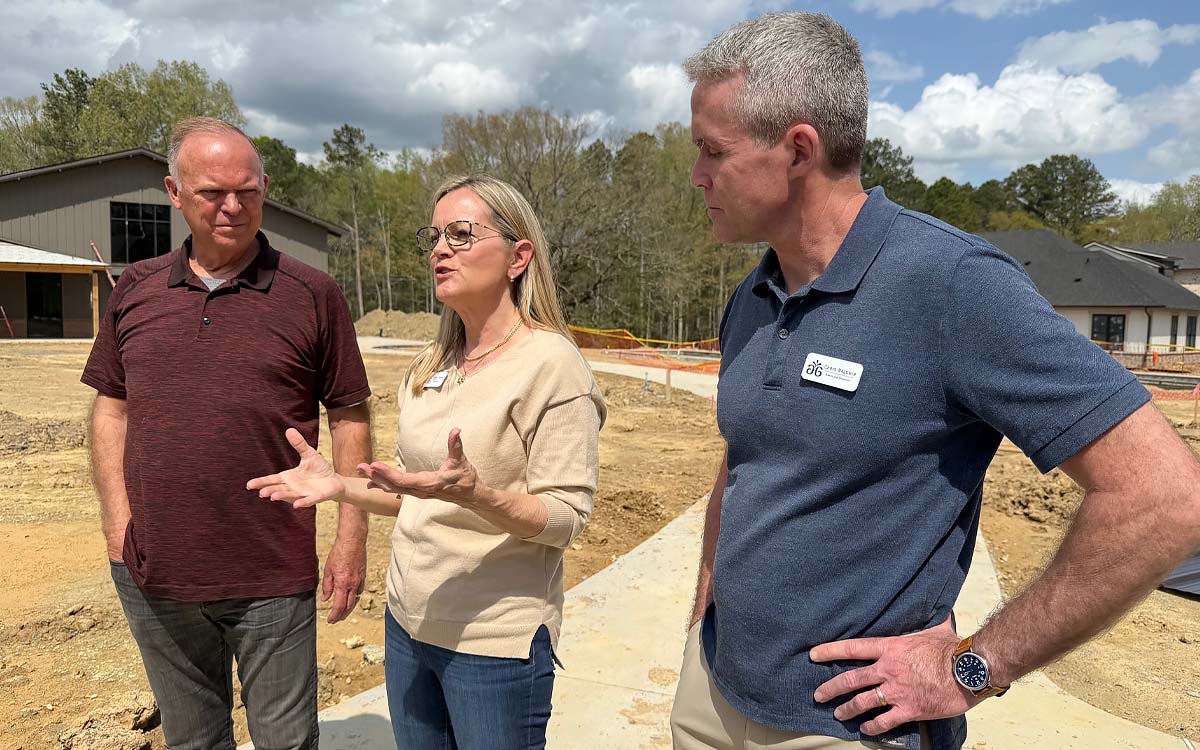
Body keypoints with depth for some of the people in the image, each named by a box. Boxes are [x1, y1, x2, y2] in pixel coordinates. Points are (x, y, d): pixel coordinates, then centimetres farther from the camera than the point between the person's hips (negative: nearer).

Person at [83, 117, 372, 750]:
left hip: (273, 579, -3)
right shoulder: (135, 290, 5)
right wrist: (117, 519, 2)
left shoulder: (313, 295, -5)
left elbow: (350, 416, -3)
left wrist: (351, 538, -5)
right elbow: (111, 407, 11)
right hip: (154, 576, 4)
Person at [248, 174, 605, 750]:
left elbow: (566, 518, -18)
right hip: (409, 621, 7)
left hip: (495, 639, -7)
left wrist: (470, 491, -34)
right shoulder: (430, 366, 7)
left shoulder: (551, 363, -15)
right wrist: (339, 485, -2)